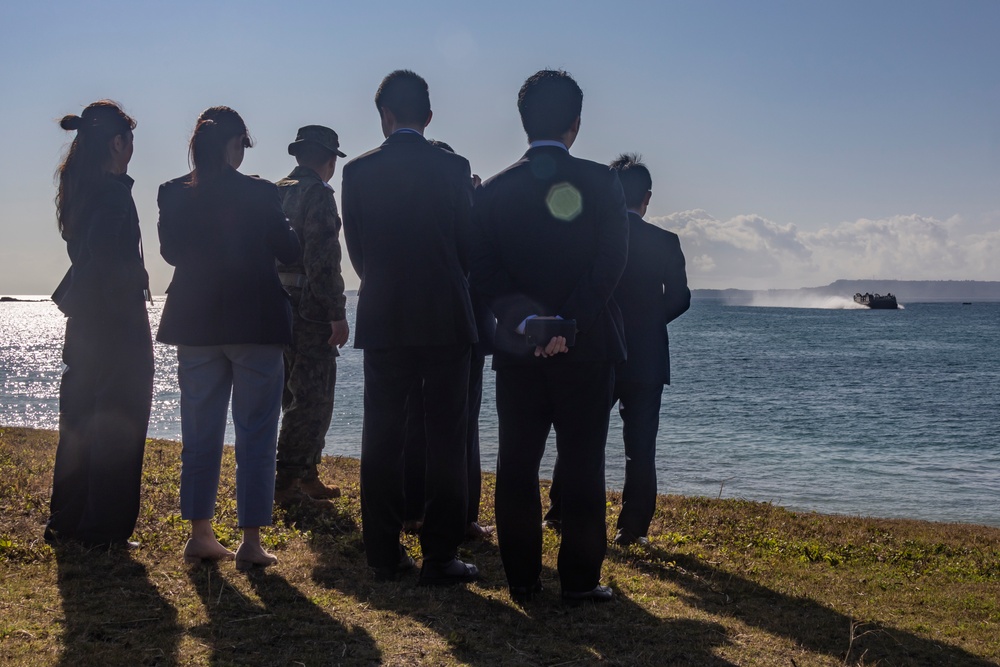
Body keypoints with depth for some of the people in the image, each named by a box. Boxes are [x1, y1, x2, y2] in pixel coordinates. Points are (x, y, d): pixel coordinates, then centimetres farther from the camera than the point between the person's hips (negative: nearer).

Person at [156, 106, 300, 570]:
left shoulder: (174, 194, -1)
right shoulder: (259, 194, -12)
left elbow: (170, 252, 11)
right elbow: (288, 251, -7)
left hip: (195, 324, 4)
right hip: (255, 323, -4)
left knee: (200, 432, 14)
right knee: (255, 434, 4)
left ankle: (200, 535, 18)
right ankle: (251, 541, 4)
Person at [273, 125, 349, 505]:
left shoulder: (276, 192, 14)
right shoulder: (317, 193, -12)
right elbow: (323, 260, -20)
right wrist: (338, 314, -17)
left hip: (278, 308, 9)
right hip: (309, 311, -9)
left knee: (298, 397, 17)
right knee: (311, 399, -2)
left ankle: (306, 477, 24)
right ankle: (288, 483, 0)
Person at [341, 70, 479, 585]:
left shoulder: (358, 172, 0)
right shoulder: (453, 168, -5)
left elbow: (357, 252, 5)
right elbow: (469, 247, 0)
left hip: (382, 321, 2)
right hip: (445, 319, -2)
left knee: (382, 439, 9)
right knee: (444, 440, 3)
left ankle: (384, 554, 13)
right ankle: (439, 557, 4)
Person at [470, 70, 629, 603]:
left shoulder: (494, 189, 4)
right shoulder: (600, 182, -4)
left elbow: (483, 273, -3)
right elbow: (610, 265, -12)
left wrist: (526, 320, -9)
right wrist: (567, 324, -13)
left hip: (517, 348, 2)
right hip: (586, 347, -2)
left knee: (517, 465, 9)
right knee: (582, 466, 5)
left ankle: (521, 578, 13)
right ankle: (580, 578, 9)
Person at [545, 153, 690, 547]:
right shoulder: (665, 242, -5)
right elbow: (680, 298, -2)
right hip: (646, 359, -1)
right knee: (640, 446, 5)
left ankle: (559, 512, 22)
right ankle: (631, 529, 6)